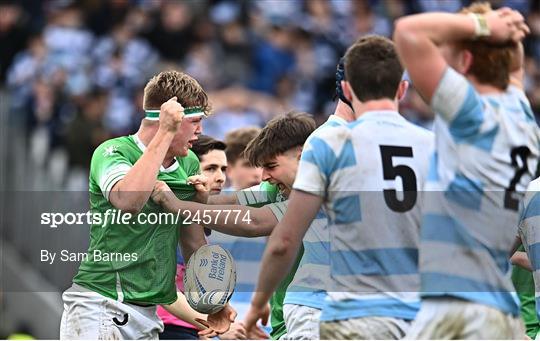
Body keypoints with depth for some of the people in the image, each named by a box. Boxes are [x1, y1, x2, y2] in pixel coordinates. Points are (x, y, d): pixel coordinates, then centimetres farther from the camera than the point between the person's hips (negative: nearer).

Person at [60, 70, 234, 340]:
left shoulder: (189, 164, 12)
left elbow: (193, 241, 22)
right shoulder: (112, 152, -8)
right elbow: (128, 201, -31)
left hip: (147, 315, 7)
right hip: (98, 307, -7)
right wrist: (165, 133, -26)